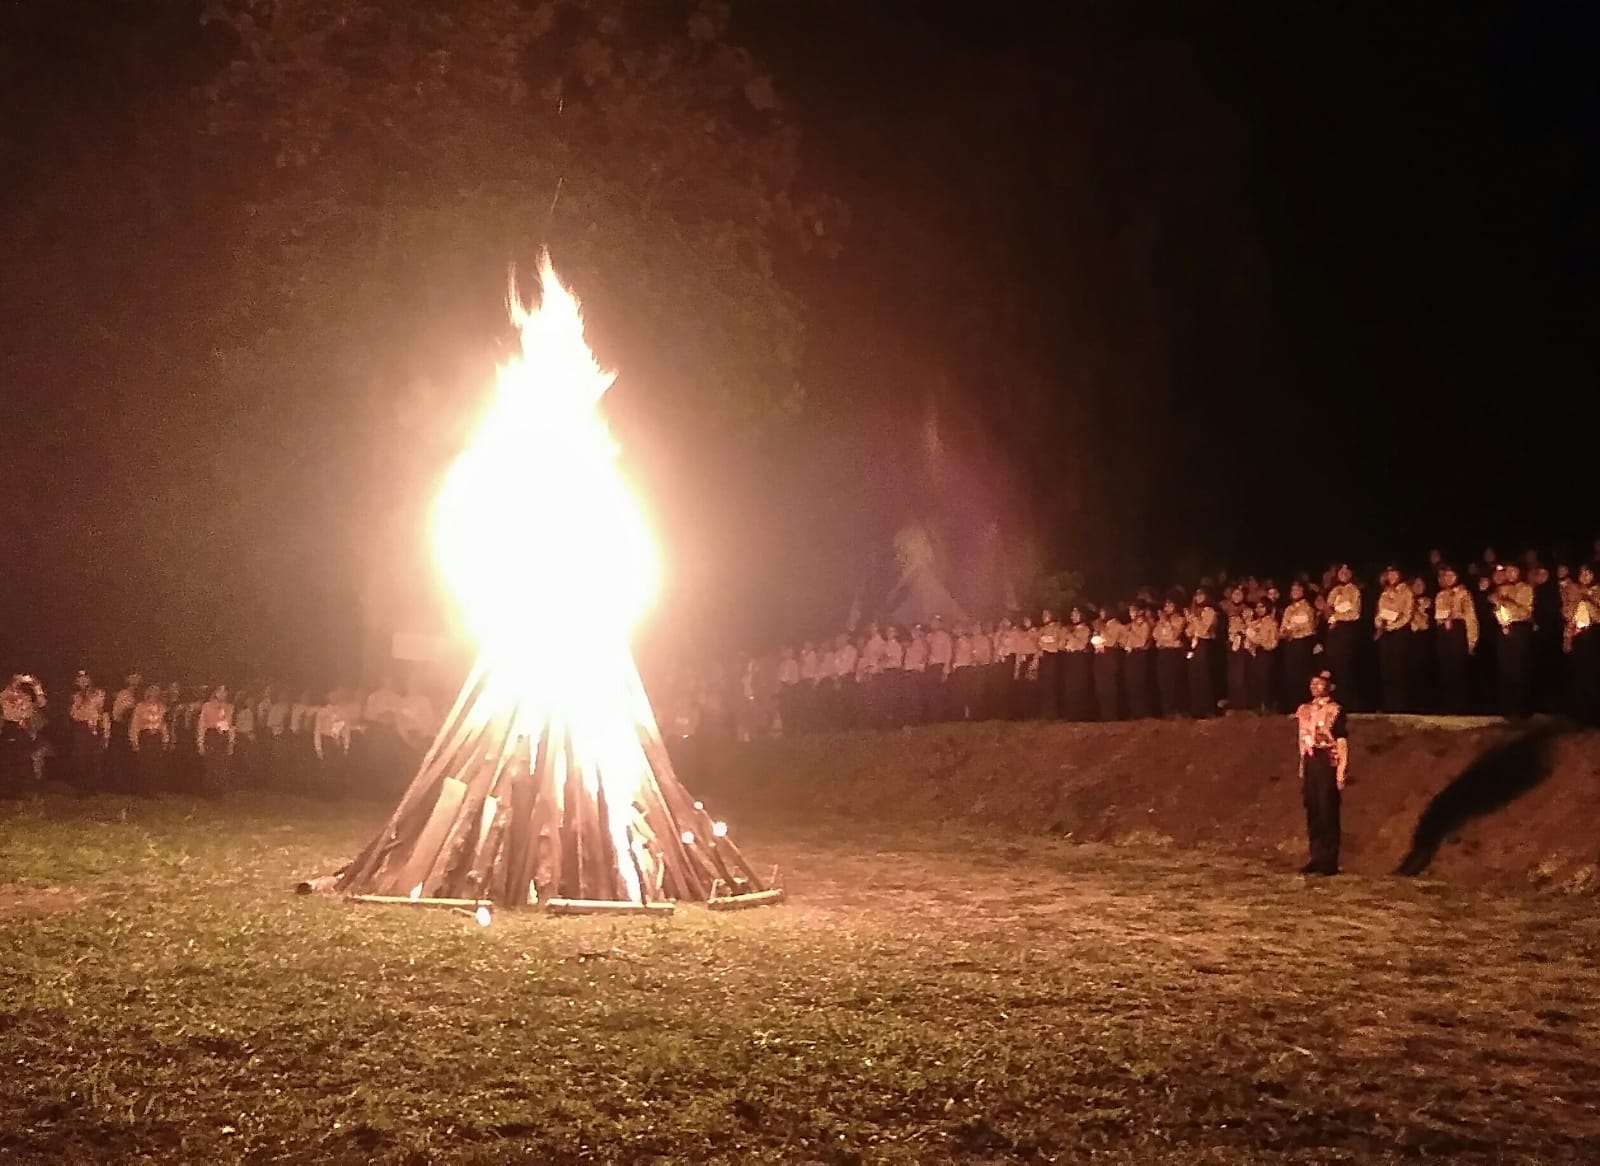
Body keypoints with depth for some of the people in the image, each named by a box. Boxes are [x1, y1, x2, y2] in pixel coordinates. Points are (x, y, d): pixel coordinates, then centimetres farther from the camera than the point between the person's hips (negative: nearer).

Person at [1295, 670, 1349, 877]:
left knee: (1328, 813, -4)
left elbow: (1343, 744, -9)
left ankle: (1329, 862, 1)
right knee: (1312, 813, 9)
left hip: (1327, 764, -6)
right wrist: (1302, 771, 15)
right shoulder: (1304, 710, 13)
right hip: (1310, 764, 6)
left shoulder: (1335, 711, -6)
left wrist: (1341, 774, -15)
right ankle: (1316, 858, 16)